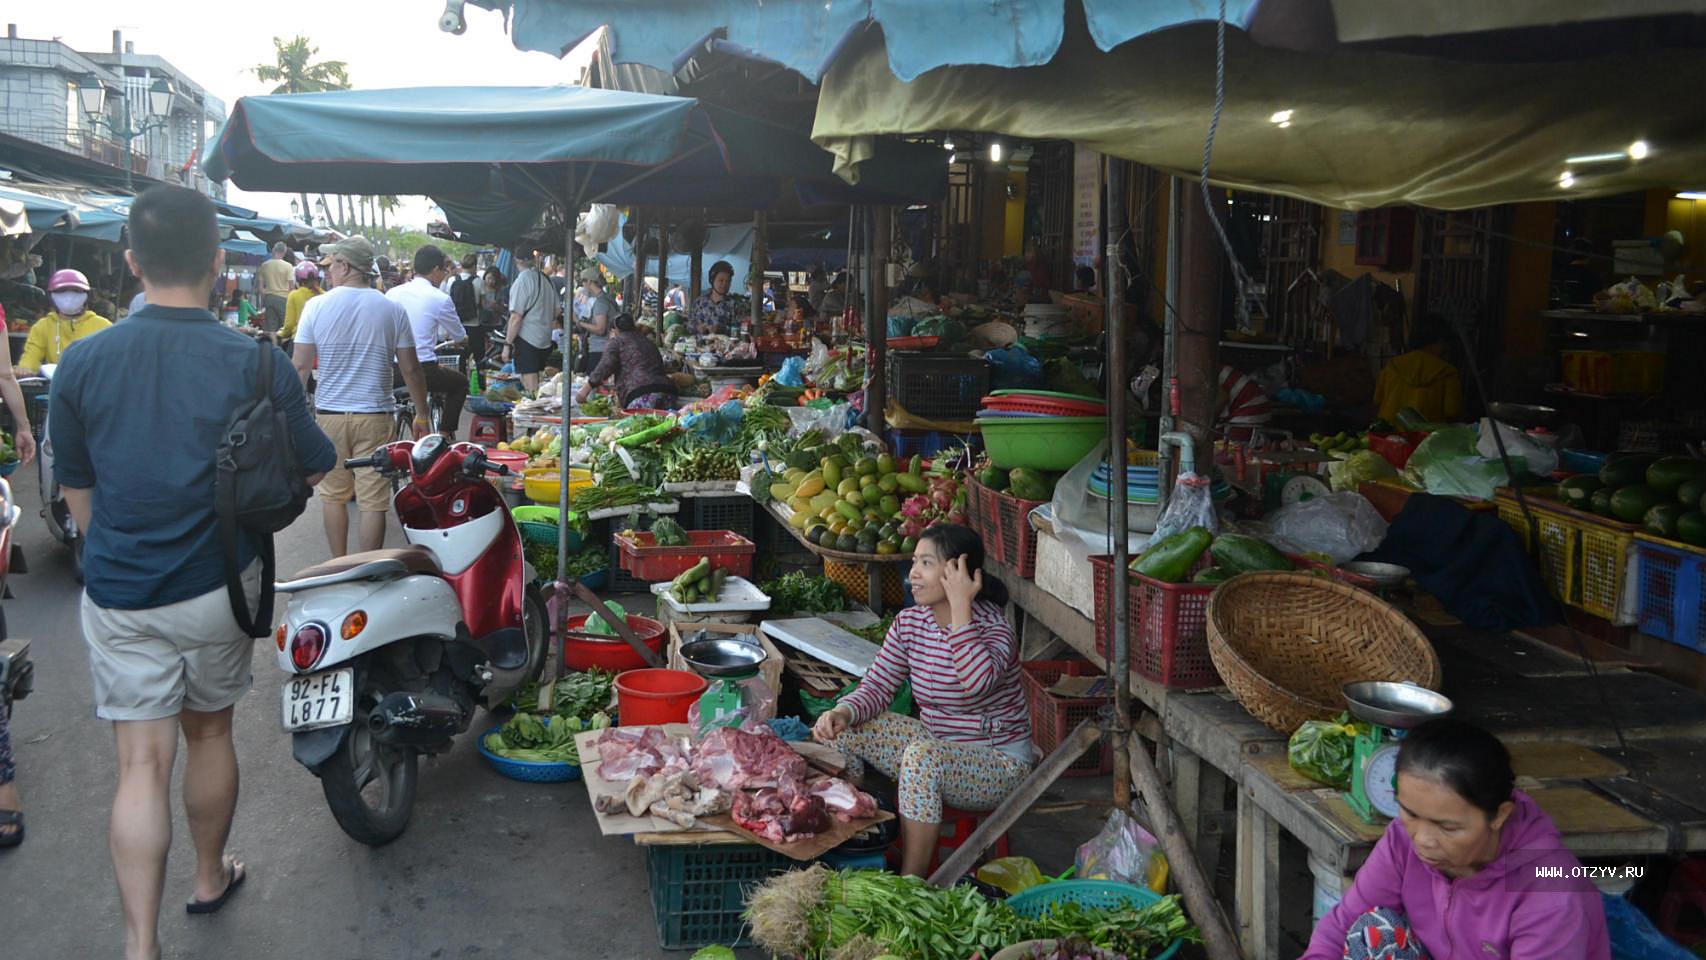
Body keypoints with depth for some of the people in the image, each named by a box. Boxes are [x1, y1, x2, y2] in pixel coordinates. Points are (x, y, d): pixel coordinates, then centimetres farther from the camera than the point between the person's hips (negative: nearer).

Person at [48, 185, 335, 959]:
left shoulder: (81, 363, -6)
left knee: (142, 764, 3)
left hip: (119, 595, 0)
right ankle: (210, 877, 39)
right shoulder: (258, 364, -12)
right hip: (219, 588, 0)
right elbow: (315, 467, 1)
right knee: (209, 732, 19)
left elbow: (77, 493, 4)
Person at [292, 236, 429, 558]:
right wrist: (422, 416, 11)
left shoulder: (317, 306, -3)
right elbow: (410, 369, 1)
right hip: (376, 416, 0)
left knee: (333, 495, 15)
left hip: (329, 414, 1)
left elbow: (300, 366, -4)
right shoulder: (392, 310, -1)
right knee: (373, 500, 2)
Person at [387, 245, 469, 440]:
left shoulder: (392, 294, 6)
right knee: (460, 383, 22)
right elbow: (459, 335, 5)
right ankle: (444, 434, 17)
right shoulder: (440, 298, -8)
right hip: (423, 370, -5)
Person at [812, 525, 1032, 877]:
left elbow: (977, 682, -44)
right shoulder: (909, 623, -3)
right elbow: (877, 687, -2)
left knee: (922, 756, -36)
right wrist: (843, 712, -23)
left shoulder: (993, 629, -22)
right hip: (936, 743, 7)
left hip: (999, 764, -7)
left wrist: (960, 608, -39)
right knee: (842, 730, -7)